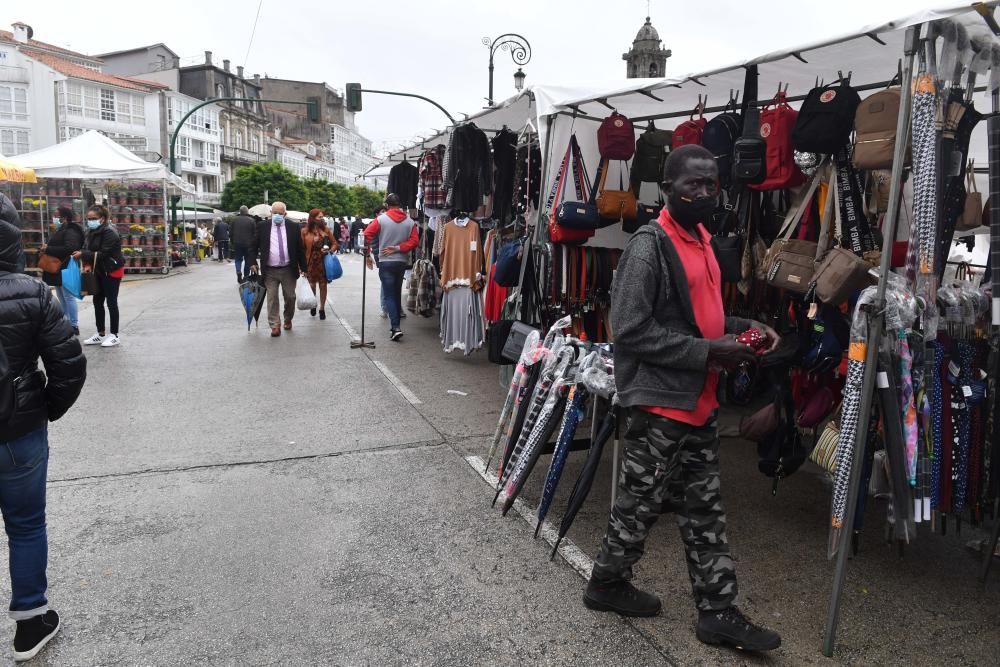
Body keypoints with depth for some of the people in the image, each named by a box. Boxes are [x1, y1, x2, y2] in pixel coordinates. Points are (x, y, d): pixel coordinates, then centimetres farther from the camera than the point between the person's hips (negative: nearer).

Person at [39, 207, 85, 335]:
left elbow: (69, 249, -28)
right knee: (62, 298, 14)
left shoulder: (71, 232, -15)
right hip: (58, 270, 11)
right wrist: (46, 249, 6)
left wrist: (48, 249, -22)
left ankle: (74, 326, -2)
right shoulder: (60, 231, 17)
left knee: (68, 297, -7)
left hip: (66, 270, -11)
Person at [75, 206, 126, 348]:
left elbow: (103, 254, -23)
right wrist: (87, 264, -12)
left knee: (111, 303, -2)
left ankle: (114, 335, 7)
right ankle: (101, 334, 20)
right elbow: (88, 250, 5)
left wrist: (83, 255, -23)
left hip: (112, 271, -8)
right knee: (97, 302, 11)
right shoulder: (91, 232, 7)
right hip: (99, 271, 8)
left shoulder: (109, 233, -18)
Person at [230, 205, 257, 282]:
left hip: (237, 243, 1)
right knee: (248, 260, 8)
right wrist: (253, 243, 6)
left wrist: (232, 242, 15)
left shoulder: (235, 219, 1)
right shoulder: (251, 220, -5)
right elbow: (255, 233, -4)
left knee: (238, 259, 12)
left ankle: (238, 272, -11)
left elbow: (230, 232, 5)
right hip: (248, 244, -1)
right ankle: (246, 276, 10)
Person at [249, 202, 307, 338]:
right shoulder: (262, 226, 1)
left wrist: (303, 268, 3)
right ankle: (275, 325, 3)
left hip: (289, 270, 1)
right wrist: (253, 262, -4)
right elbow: (254, 246, 7)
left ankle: (288, 320, 31)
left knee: (290, 297, 10)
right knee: (272, 298, -2)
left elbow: (300, 249, 4)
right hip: (270, 271, 0)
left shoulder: (293, 227, 0)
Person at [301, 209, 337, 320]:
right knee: (312, 285, 9)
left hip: (323, 262, 1)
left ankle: (322, 308, 17)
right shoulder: (305, 231, -4)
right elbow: (301, 248, -3)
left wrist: (329, 251, -12)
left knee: (323, 285, 5)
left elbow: (334, 244, 8)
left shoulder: (326, 230, 2)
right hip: (310, 262, -1)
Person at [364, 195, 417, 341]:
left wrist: (367, 255, -2)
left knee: (389, 296, -2)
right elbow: (414, 241, -9)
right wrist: (398, 248, -8)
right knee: (397, 294, 16)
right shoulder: (410, 221, 2)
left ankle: (395, 327, -16)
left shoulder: (381, 219, -6)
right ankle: (395, 326, 22)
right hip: (402, 262, 3)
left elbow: (367, 235, -11)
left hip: (385, 263, -3)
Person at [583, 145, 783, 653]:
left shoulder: (702, 241, 11)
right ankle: (606, 582, 30)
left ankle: (717, 611, 25)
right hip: (659, 402, -8)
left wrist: (746, 328, 4)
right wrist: (708, 352, -21)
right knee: (641, 503, 8)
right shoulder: (648, 247, -16)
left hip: (699, 401, 8)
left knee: (704, 509, 13)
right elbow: (631, 331, -22)